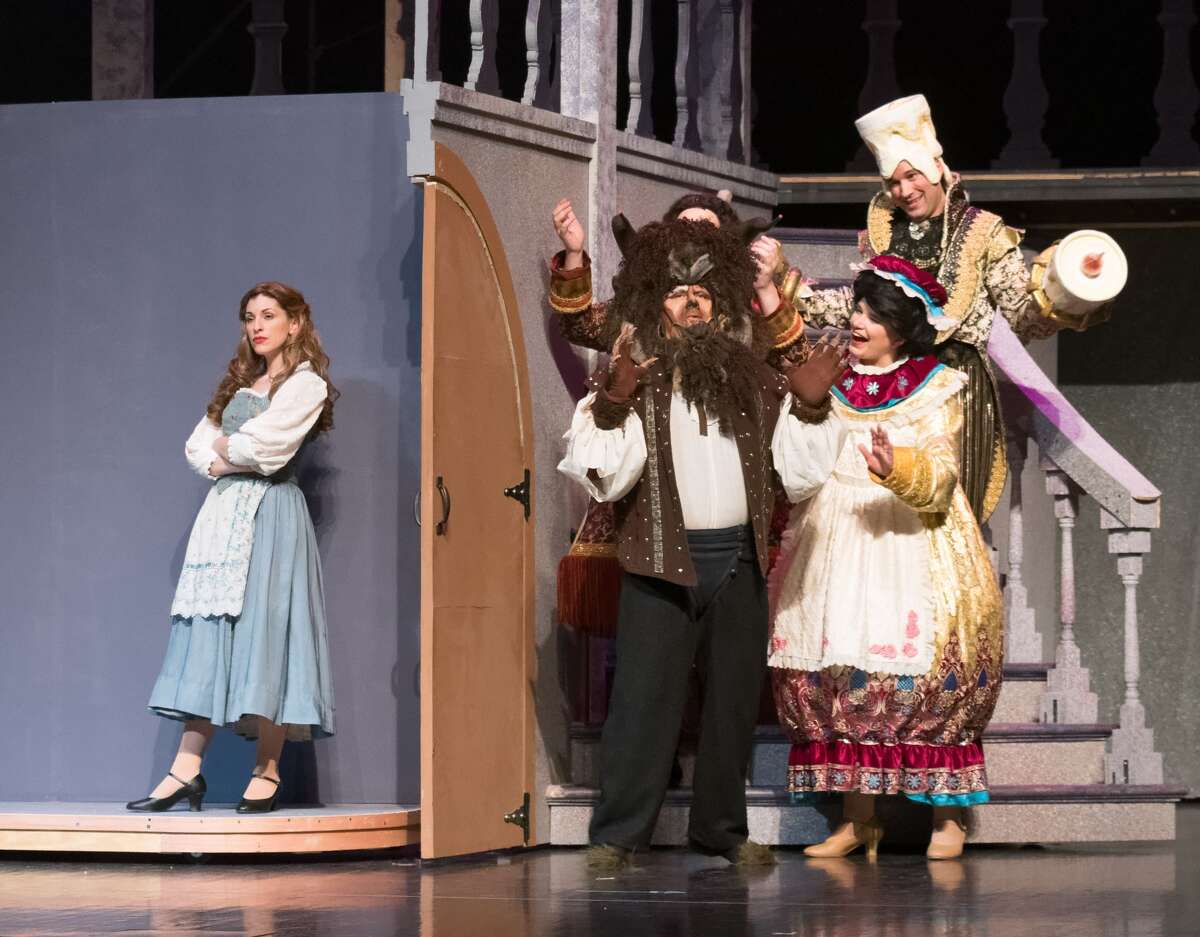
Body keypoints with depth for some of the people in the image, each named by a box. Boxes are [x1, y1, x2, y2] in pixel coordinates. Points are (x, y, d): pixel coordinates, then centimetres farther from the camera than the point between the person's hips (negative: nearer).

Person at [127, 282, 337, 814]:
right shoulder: (239, 385, 22)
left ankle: (267, 772, -7)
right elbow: (197, 445, 15)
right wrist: (217, 462, -5)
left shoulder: (305, 385, -1)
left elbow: (261, 444, -13)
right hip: (224, 509, 7)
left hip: (271, 512, -7)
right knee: (207, 628, -1)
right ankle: (186, 771, -6)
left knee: (263, 627, -10)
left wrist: (225, 447, 5)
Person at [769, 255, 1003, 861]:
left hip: (908, 544, -4)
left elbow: (938, 475, -11)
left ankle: (948, 816, -2)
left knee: (926, 667, -11)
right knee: (840, 675, -2)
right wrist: (808, 406, -2)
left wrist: (897, 468, -31)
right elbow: (800, 474, 11)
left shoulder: (935, 390, 2)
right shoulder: (835, 385, 14)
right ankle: (857, 818, 4)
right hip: (836, 548, 4)